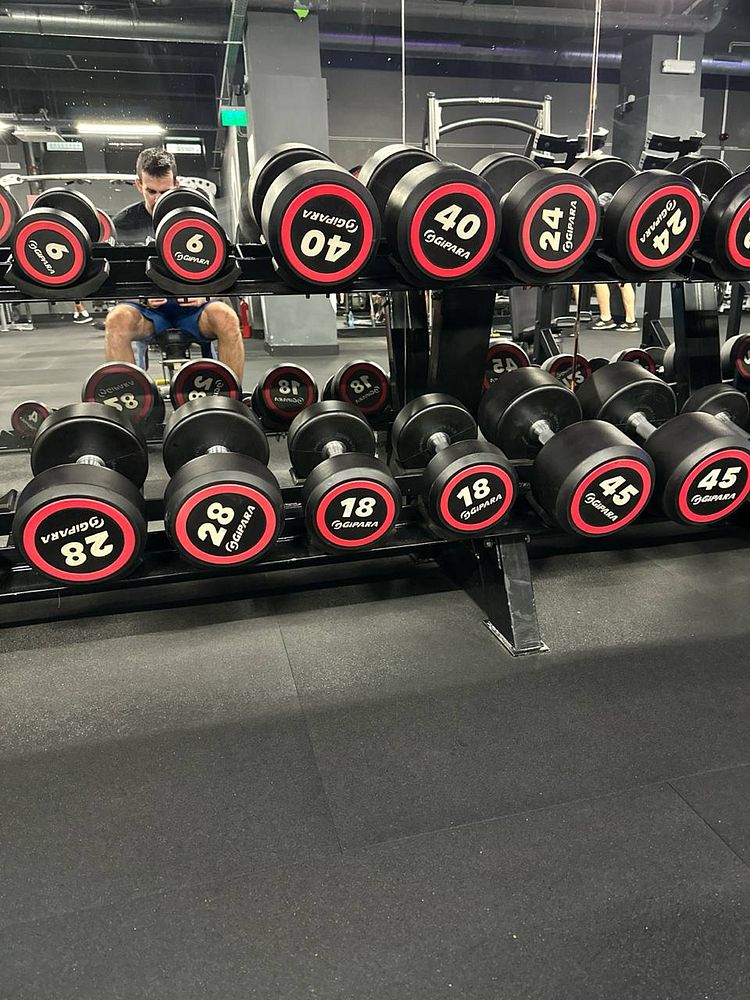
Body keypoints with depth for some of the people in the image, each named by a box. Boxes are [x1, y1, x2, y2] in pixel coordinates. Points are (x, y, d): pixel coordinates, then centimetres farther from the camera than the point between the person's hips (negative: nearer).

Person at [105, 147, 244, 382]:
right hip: (147, 307, 0)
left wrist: (204, 292, -15)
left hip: (191, 306, 0)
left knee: (226, 318, -33)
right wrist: (141, 296, -18)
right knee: (117, 319, -34)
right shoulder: (124, 223, 4)